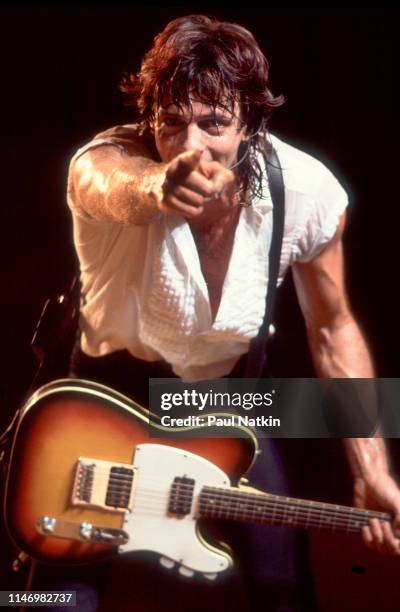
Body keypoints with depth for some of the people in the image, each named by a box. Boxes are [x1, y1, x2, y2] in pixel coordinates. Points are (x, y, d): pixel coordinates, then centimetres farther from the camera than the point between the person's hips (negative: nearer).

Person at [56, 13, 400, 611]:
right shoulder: (102, 164, -29)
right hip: (115, 383, -1)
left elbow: (332, 326, -8)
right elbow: (118, 189, -55)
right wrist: (157, 191, -79)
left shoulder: (308, 191, -22)